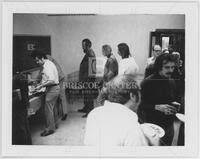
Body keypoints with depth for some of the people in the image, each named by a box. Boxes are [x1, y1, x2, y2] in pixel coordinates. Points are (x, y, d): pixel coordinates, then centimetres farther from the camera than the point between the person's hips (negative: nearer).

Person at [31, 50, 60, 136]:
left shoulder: (47, 66, -19)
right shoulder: (48, 64, 12)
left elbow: (51, 80, -28)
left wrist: (41, 86, -20)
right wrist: (40, 83, 9)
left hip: (52, 89, -10)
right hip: (54, 88, 10)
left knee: (48, 109, -2)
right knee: (51, 108, 18)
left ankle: (49, 128, 8)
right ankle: (53, 125, 31)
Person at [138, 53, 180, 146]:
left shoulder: (172, 82, 5)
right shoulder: (147, 83, -13)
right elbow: (140, 105, -14)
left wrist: (175, 105, -2)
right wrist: (157, 107, -25)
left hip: (168, 126, 5)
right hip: (151, 125, -5)